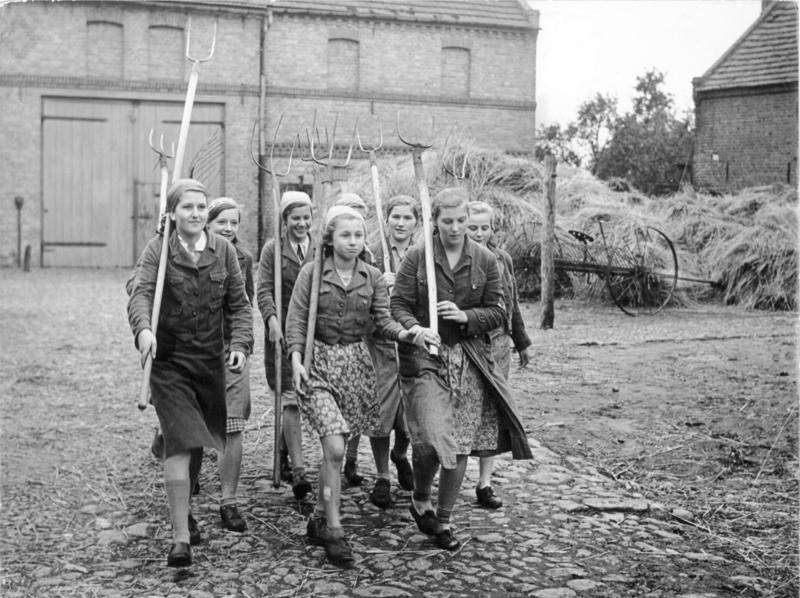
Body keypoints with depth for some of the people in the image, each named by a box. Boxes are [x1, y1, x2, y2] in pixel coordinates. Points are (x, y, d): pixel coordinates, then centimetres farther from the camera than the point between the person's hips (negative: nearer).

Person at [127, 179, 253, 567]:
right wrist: (144, 329, -40)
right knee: (180, 445, -11)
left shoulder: (223, 250, 3)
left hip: (211, 359, 4)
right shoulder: (158, 250, -6)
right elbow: (141, 293, -20)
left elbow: (238, 303, 4)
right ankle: (180, 537, -6)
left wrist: (240, 344, -10)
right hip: (168, 360, -3)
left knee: (200, 439, 14)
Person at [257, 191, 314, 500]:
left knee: (304, 394, 10)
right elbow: (264, 290, -4)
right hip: (283, 331, -3)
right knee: (290, 397, -8)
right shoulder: (272, 248, 3)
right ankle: (297, 469, -8)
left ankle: (284, 450, 33)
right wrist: (272, 318, -20)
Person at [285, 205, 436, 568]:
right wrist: (296, 359, -15)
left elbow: (383, 321, 2)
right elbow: (296, 320, -4)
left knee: (333, 448, 10)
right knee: (334, 448, -15)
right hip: (318, 363, -3)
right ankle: (334, 530, -3)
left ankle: (319, 518, 28)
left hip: (356, 363, 4)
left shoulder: (372, 277, 6)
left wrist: (406, 334, -18)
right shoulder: (312, 272, -3)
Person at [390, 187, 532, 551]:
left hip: (469, 358, 3)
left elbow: (497, 312, 5)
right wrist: (414, 329, -23)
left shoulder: (484, 260, 4)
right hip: (424, 357, -3)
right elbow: (398, 305, -2)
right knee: (432, 438, -14)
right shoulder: (416, 257, -1)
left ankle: (443, 519, 23)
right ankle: (420, 501, 18)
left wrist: (465, 316, -13)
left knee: (461, 444, 5)